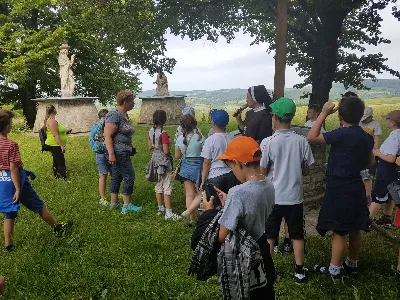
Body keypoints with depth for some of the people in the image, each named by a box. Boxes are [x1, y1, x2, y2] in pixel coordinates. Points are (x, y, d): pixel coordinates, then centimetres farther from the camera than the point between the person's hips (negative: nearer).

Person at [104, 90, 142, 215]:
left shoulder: (125, 115, 13)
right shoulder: (114, 115, -17)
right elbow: (107, 135, -21)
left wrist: (130, 149, 25)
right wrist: (111, 154, -25)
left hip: (124, 152, 10)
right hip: (118, 152, -10)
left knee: (116, 177, 14)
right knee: (129, 176, -5)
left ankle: (113, 203, 23)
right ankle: (126, 206, 2)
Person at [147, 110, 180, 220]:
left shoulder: (151, 131, 3)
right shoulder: (163, 133, -21)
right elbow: (166, 151, -22)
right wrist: (169, 143, -6)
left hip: (155, 159, 8)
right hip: (164, 161, -8)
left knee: (158, 185, 18)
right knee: (168, 187, -4)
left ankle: (160, 208, 29)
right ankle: (168, 213, -4)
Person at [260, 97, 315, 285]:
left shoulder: (268, 142, -15)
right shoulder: (301, 141, -7)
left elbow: (261, 171, -11)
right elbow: (306, 167, 3)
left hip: (272, 196, -2)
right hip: (295, 195, 2)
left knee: (269, 235, 14)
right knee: (297, 235, 15)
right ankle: (300, 272, 24)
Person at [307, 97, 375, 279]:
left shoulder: (342, 134, -21)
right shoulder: (365, 136, 4)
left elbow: (312, 137, -21)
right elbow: (371, 162, 14)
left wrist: (324, 114, -14)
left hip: (340, 188, -8)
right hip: (356, 187, 8)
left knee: (339, 231, 2)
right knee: (355, 229, 17)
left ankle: (334, 269, 14)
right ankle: (352, 264, 32)